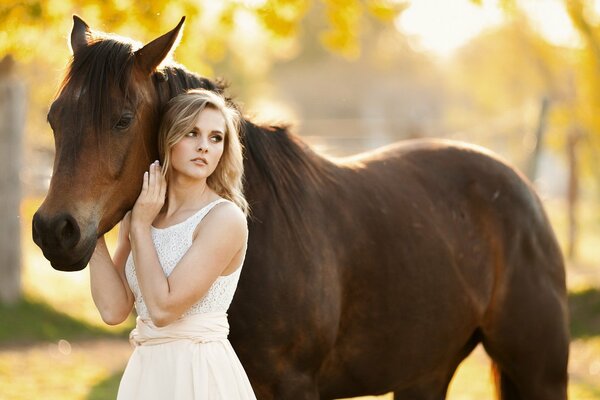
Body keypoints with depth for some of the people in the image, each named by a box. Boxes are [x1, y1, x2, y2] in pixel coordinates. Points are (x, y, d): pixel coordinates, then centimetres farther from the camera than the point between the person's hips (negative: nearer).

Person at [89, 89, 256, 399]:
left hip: (201, 373, -6)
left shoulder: (226, 218, -13)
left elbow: (163, 309, -18)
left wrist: (140, 228, -12)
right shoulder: (135, 216, 5)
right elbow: (114, 309, -4)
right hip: (146, 370, 6)